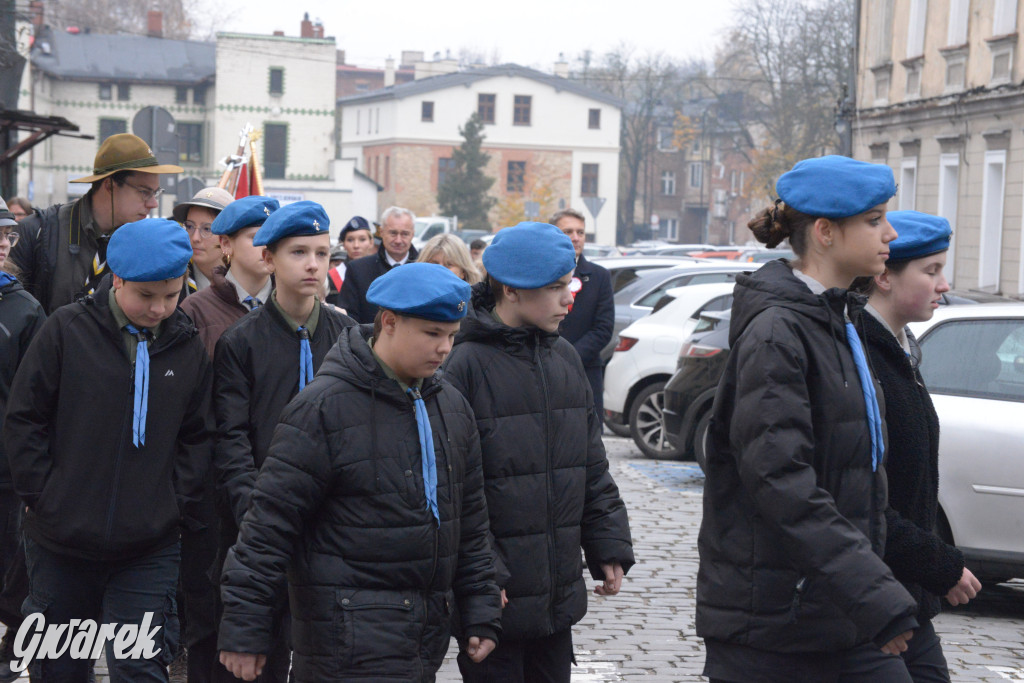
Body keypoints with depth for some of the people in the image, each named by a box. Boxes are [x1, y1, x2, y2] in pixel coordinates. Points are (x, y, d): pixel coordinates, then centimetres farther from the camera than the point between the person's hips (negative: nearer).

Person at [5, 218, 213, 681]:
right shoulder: (67, 330, -6)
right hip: (61, 542, 0)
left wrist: (175, 501, -1)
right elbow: (24, 419, -3)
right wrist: (42, 497, -7)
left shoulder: (188, 347, 2)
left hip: (150, 550, 1)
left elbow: (197, 436, 9)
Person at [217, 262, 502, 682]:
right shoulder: (323, 407, -12)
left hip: (426, 637, 8)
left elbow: (470, 521, 20)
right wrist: (244, 630, -12)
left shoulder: (452, 408, 12)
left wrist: (480, 612, 17)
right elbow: (271, 519, -12)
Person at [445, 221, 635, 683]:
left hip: (558, 591, 7)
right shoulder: (468, 364, -14)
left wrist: (609, 545, 12)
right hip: (495, 594, -7)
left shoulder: (564, 359, 9)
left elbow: (592, 466, 17)